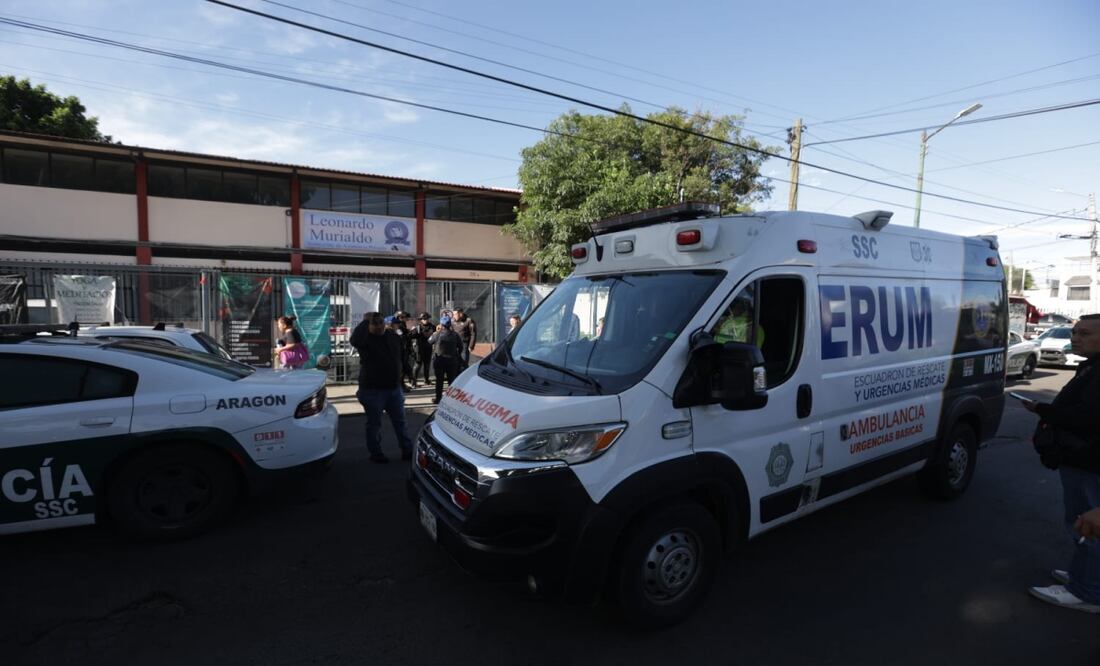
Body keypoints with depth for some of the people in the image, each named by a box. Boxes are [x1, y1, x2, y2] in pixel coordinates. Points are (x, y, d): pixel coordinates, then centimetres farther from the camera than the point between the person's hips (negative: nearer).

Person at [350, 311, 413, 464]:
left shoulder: (393, 337, 6)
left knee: (400, 421, 11)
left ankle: (407, 450, 20)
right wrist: (365, 321, -26)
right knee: (374, 424, 6)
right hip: (372, 390, -5)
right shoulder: (366, 338, -10)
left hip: (394, 388, 5)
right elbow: (355, 340, -36)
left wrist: (400, 380, 18)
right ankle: (376, 453, 18)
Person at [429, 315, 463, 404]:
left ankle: (438, 398, 13)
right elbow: (460, 347, 3)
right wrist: (457, 356, 18)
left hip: (440, 360, -2)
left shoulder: (437, 334, -14)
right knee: (452, 380, 11)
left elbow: (429, 341, 3)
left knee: (439, 380, 8)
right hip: (452, 360, 2)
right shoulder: (455, 335, -4)